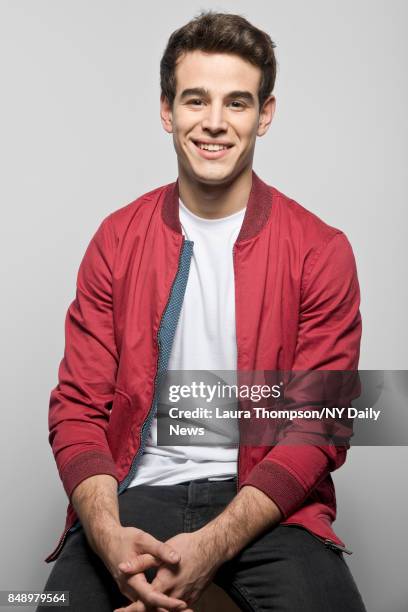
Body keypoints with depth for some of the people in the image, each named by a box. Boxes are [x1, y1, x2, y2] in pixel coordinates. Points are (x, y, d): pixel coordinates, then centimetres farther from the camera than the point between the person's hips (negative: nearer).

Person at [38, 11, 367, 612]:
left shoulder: (321, 252, -1)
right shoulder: (116, 240, 5)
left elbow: (319, 428, -4)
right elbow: (77, 406, 3)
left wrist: (214, 544, -17)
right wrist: (109, 535, -16)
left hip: (264, 498, 0)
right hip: (136, 493, 1)